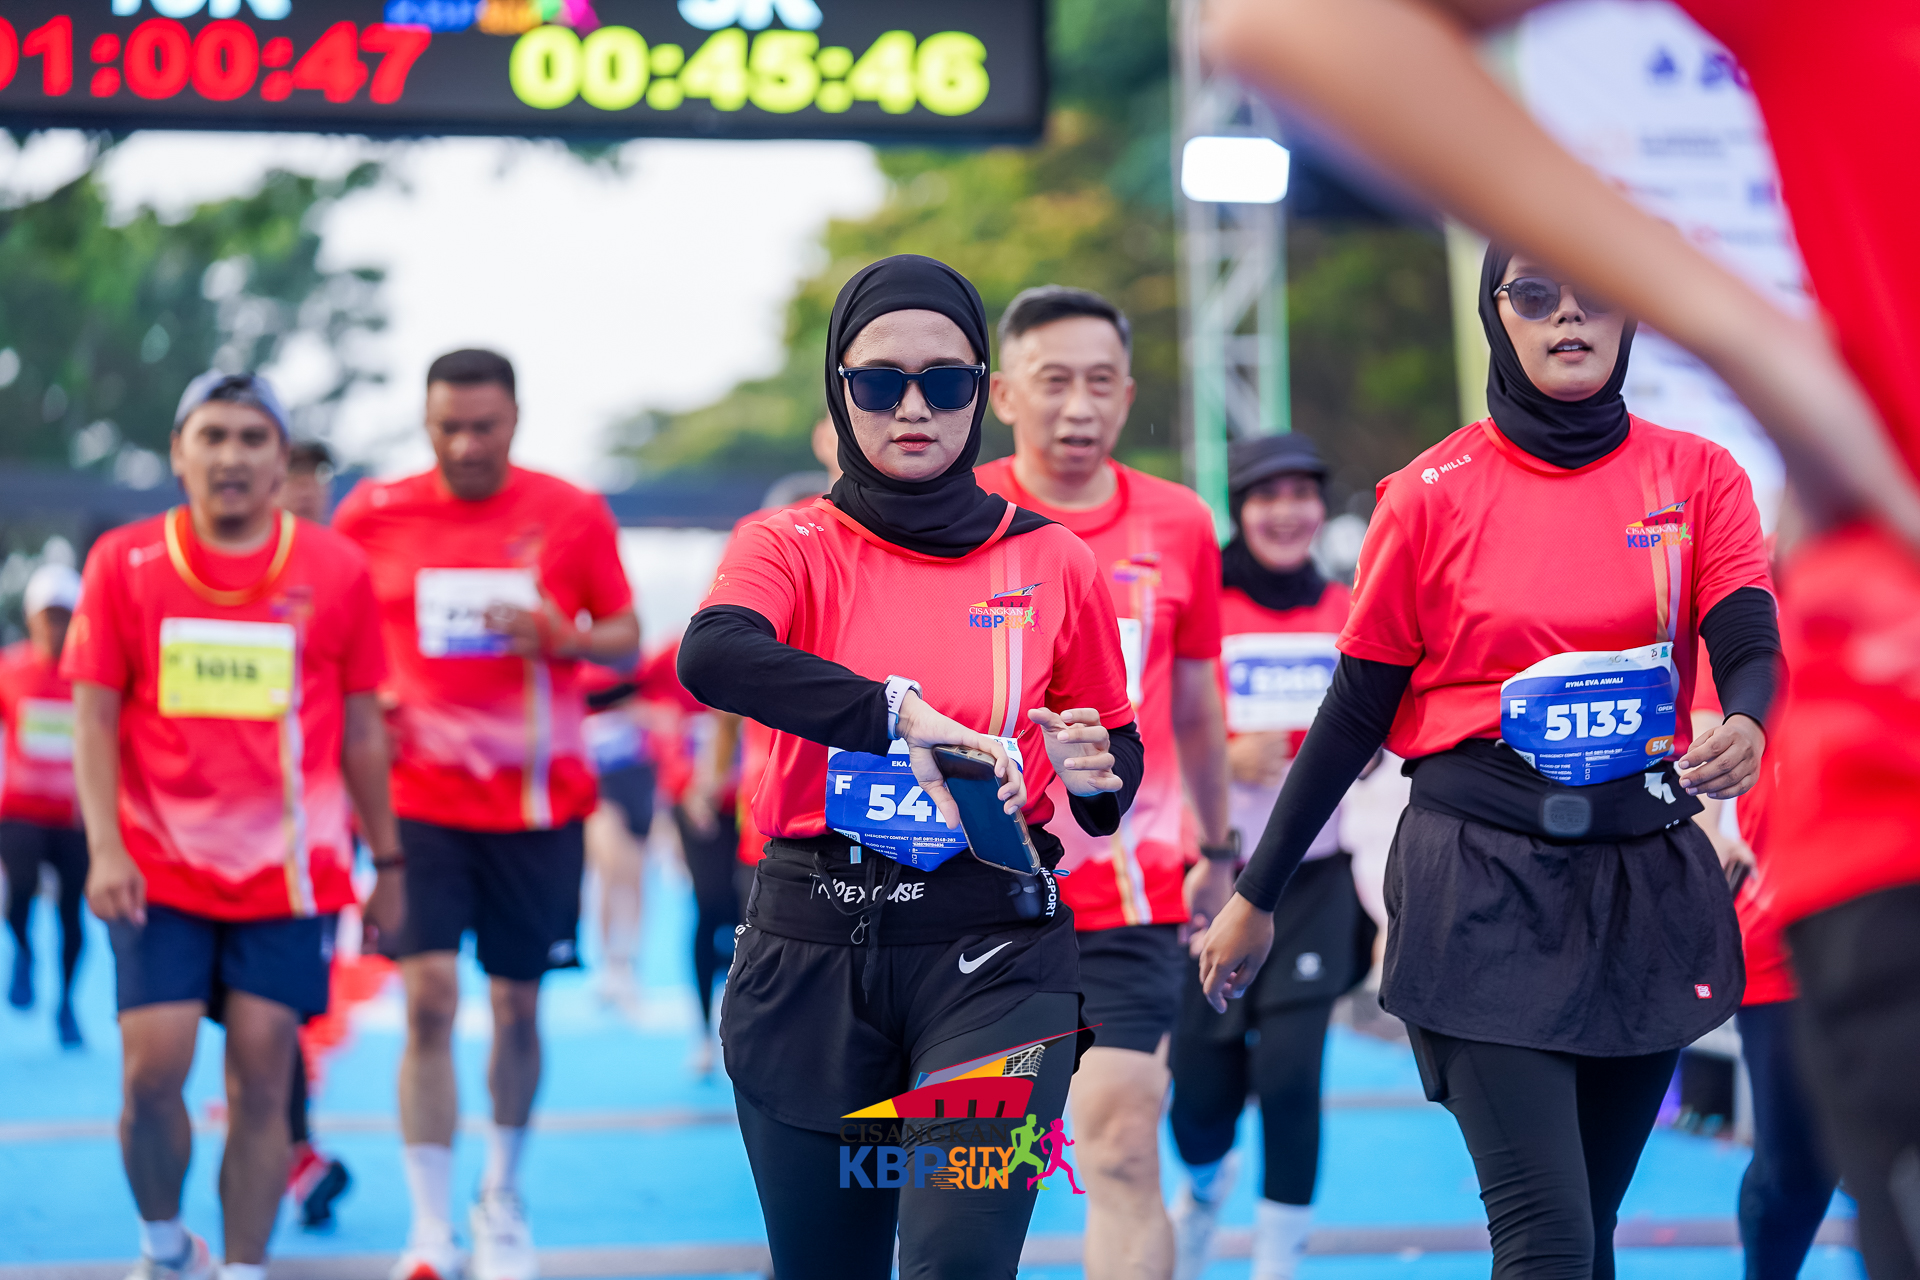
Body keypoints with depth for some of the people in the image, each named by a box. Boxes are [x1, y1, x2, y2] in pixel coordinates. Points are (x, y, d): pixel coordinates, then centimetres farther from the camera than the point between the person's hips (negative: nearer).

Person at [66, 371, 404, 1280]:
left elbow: (361, 727, 9)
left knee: (261, 1083, -1)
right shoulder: (124, 563, 2)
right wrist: (105, 849, -9)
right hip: (159, 872, 0)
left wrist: (388, 861, 9)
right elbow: (94, 715, 1)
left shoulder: (337, 571, 2)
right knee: (152, 1073, -6)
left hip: (290, 873, 0)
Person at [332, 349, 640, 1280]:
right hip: (421, 795, -1)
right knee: (429, 999, -10)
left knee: (518, 1005, 8)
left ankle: (501, 1204, 29)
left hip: (537, 800, 1)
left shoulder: (572, 516, -1)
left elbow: (626, 641, 6)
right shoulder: (372, 516, 0)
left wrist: (561, 637, -15)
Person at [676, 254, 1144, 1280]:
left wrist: (1091, 775, -8)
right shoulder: (793, 545, 3)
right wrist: (899, 715, -34)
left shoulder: (1053, 562, 7)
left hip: (992, 954, -1)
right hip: (812, 954, 1)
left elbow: (1119, 766, 16)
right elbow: (711, 655, -22)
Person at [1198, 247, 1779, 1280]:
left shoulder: (1697, 477, 5)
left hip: (1646, 880, 3)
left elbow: (1752, 648, -7)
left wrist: (1744, 728, -31)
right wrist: (1256, 895, 7)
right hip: (1481, 876, -3)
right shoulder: (1432, 495, 0)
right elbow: (1356, 712, 5)